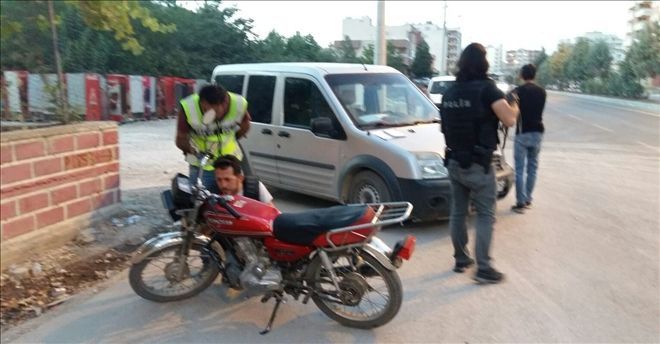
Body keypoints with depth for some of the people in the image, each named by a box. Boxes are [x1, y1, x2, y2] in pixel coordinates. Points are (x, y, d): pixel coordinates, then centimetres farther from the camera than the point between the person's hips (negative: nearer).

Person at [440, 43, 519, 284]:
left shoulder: (450, 91, 9)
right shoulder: (486, 89, -12)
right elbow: (509, 120, -16)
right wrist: (512, 104, 3)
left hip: (454, 162, 7)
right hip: (478, 165, -6)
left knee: (458, 211, 14)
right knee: (485, 215, 0)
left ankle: (461, 259, 25)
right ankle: (483, 269, 0)